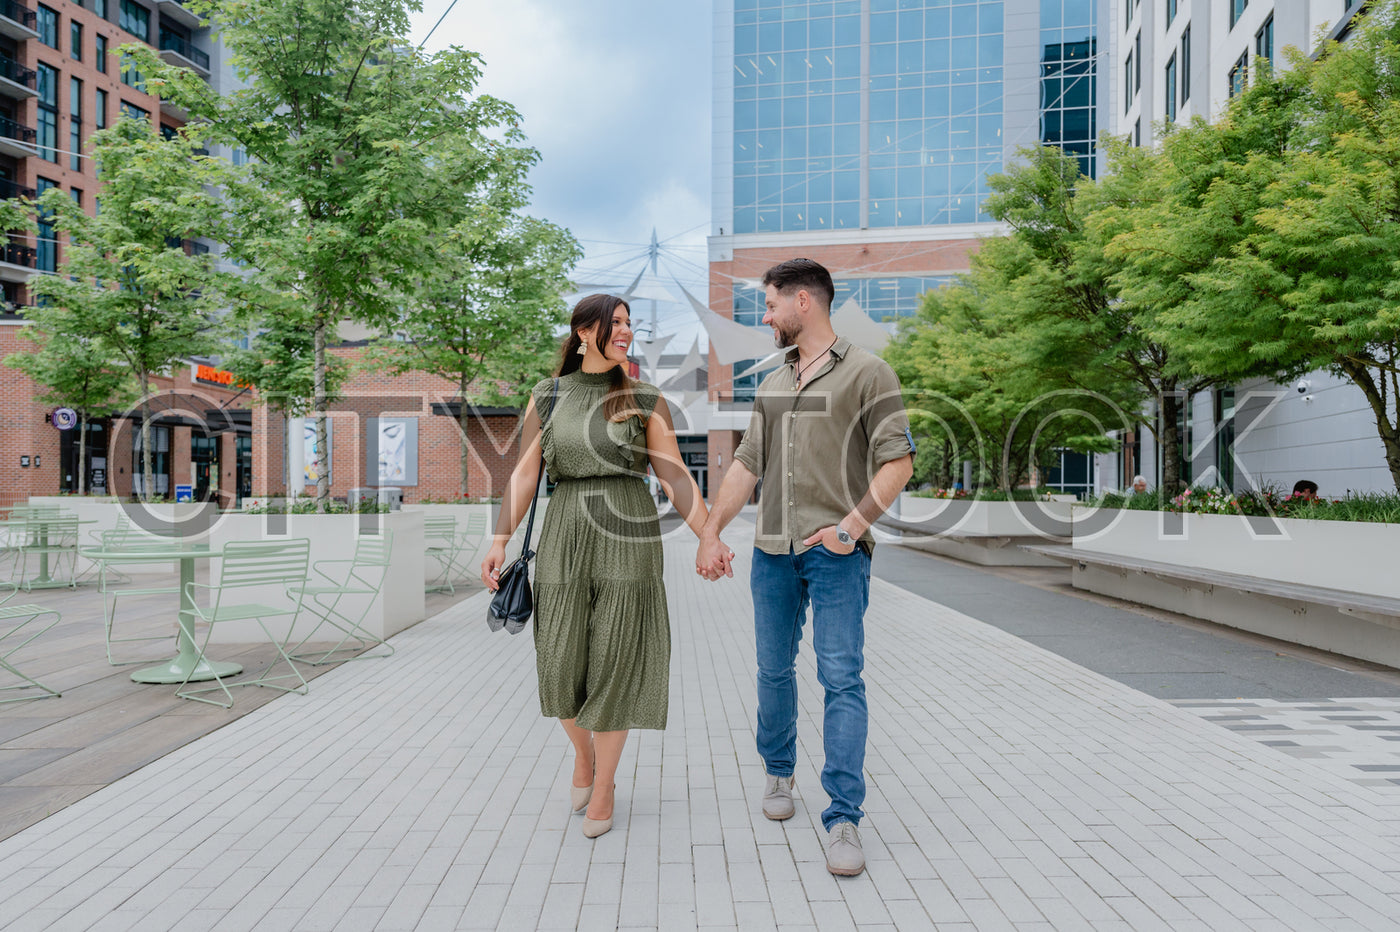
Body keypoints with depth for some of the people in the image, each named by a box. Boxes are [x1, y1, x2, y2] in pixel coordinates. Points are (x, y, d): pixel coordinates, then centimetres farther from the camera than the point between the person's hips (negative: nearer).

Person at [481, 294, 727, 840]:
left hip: (628, 537, -1)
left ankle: (603, 790, 18)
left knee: (614, 663, -1)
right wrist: (499, 542, -4)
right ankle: (583, 752, 33)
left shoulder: (646, 400, 4)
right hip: (566, 535, 1)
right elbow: (524, 475, 5)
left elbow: (676, 479, 1)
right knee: (562, 666, 1)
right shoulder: (546, 398, 7)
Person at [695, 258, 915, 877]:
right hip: (773, 552, 6)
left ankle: (844, 818, 2)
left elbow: (898, 460, -7)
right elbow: (746, 464, 15)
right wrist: (710, 532, 8)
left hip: (837, 552, -5)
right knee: (774, 670, 14)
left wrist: (853, 524, -18)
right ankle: (778, 772, 35)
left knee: (842, 678, -6)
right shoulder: (772, 385, 16)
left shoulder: (866, 373, -2)